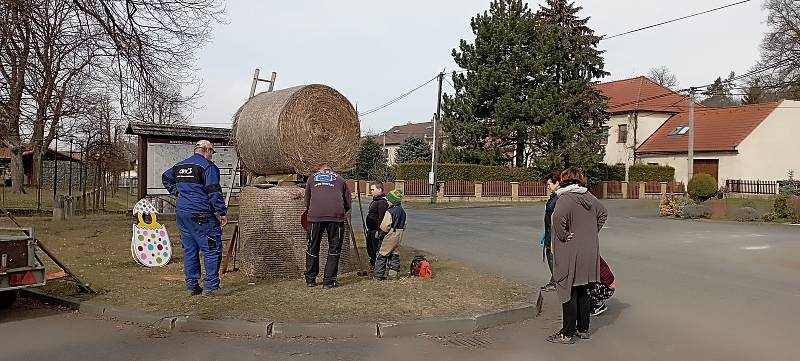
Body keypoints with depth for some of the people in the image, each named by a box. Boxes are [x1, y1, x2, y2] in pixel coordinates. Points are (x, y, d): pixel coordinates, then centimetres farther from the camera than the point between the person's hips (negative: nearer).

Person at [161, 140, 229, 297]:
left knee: (189, 249, 13)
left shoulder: (179, 166, 16)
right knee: (212, 249, -2)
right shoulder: (208, 166, -9)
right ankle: (211, 286, -2)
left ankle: (191, 286, 17)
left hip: (181, 212, 8)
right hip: (201, 215, -8)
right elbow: (214, 192, -15)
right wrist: (222, 213, -11)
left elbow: (165, 177, 34)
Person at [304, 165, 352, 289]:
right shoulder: (339, 179, 23)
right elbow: (348, 202, 18)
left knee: (313, 248, 13)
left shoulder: (312, 178, 25)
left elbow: (307, 201, 23)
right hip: (336, 216, -1)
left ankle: (310, 279, 22)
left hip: (315, 215, 1)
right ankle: (328, 281, 9)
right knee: (334, 249, 8)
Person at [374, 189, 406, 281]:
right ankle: (394, 274, 16)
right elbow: (403, 225, 16)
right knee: (394, 254, 15)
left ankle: (379, 275, 4)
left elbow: (384, 226, -18)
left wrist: (382, 232, 0)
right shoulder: (402, 211, 9)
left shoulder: (390, 212, -18)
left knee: (382, 255, 1)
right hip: (399, 235, 8)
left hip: (390, 235, -8)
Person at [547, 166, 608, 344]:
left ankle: (568, 333, 8)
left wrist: (564, 236, -19)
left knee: (569, 294, 1)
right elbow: (603, 213, 23)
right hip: (589, 253, 7)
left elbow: (558, 217, -35)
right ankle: (583, 329, 26)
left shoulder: (565, 198, -16)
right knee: (583, 292, 17)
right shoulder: (589, 197, 8)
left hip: (571, 253, -7)